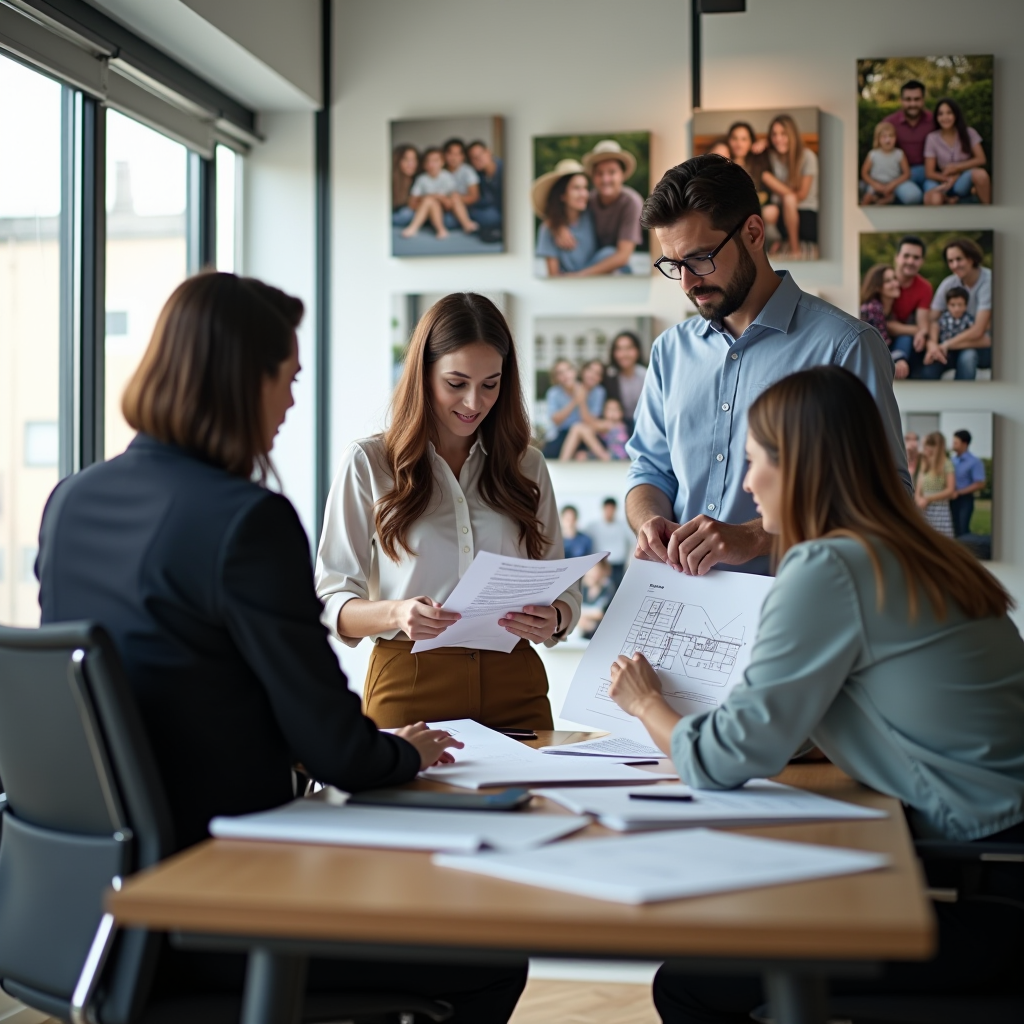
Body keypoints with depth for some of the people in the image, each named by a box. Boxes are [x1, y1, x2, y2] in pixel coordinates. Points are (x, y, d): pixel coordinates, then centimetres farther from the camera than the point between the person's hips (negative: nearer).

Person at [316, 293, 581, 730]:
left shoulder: (527, 467, 13)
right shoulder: (368, 464, 3)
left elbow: (564, 590, 13)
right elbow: (332, 602, -1)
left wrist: (553, 619, -10)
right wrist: (396, 613, -21)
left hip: (513, 689, 3)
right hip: (409, 687, -2)